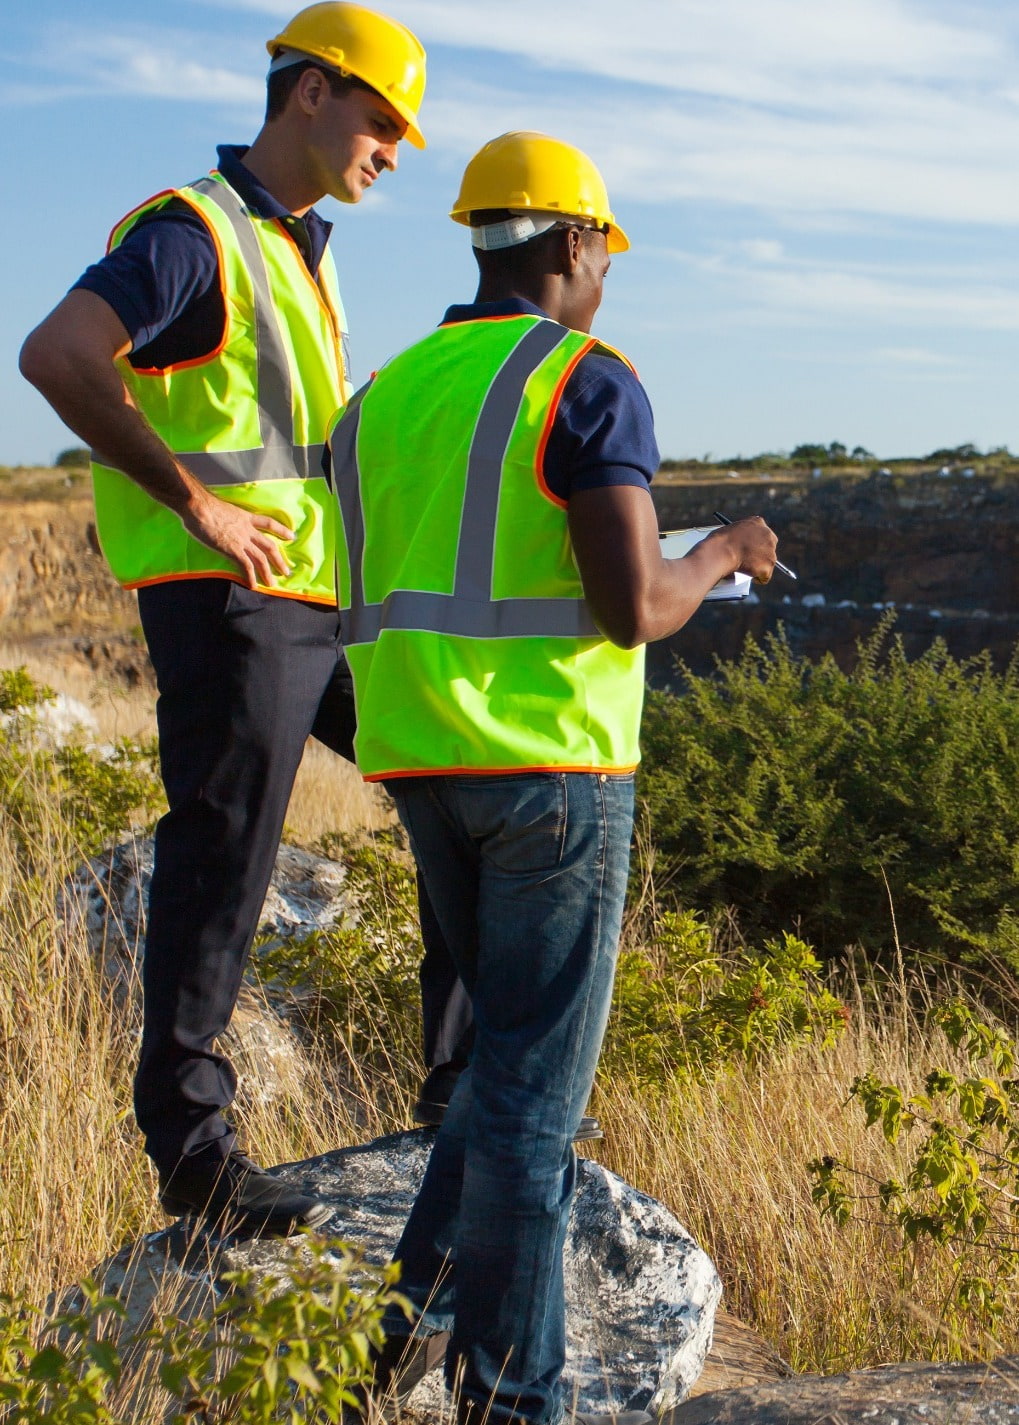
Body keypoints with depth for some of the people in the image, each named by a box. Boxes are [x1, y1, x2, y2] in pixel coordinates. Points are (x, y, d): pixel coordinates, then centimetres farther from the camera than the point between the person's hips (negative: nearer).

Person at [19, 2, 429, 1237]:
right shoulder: (192, 232, -9)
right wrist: (197, 503, -22)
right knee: (219, 869, -4)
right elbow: (55, 356, -25)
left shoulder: (305, 254, 20)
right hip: (225, 598, -9)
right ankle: (190, 1150, 9)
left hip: (323, 595, 9)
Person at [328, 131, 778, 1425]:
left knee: (517, 1042, 21)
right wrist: (721, 555, 3)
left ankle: (420, 1311, 16)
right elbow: (634, 609, -18)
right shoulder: (590, 383, -9)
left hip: (419, 763, 7)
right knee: (537, 1075, 1)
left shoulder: (386, 395, 14)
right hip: (549, 760, -7)